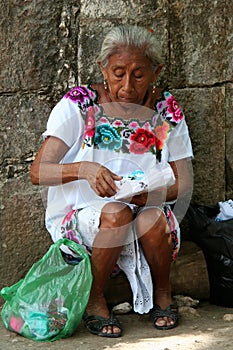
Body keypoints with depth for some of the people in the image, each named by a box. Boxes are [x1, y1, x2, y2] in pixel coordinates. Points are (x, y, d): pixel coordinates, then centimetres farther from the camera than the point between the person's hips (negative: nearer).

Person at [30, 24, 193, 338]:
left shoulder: (166, 110, 0)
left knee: (152, 218, -32)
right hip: (78, 216, -2)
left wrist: (152, 192, -22)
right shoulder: (78, 104, -8)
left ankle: (162, 293, 0)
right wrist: (83, 169, -35)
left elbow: (183, 183, 1)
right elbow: (38, 172, -15)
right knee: (116, 213, -34)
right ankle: (94, 300, -8)